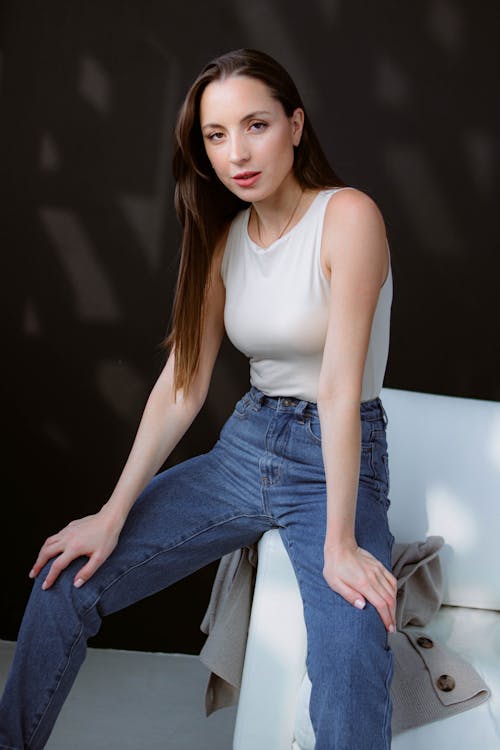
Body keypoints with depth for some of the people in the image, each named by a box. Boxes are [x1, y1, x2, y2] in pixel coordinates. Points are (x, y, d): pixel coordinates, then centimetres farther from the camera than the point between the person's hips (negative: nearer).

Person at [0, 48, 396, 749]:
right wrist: (113, 514, -4)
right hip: (245, 446, 6)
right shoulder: (224, 237, 6)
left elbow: (340, 385, -21)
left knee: (351, 671, -32)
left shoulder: (348, 216, -15)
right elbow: (182, 382, 2)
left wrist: (338, 543, -21)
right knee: (66, 579, -4)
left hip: (340, 461, -5)